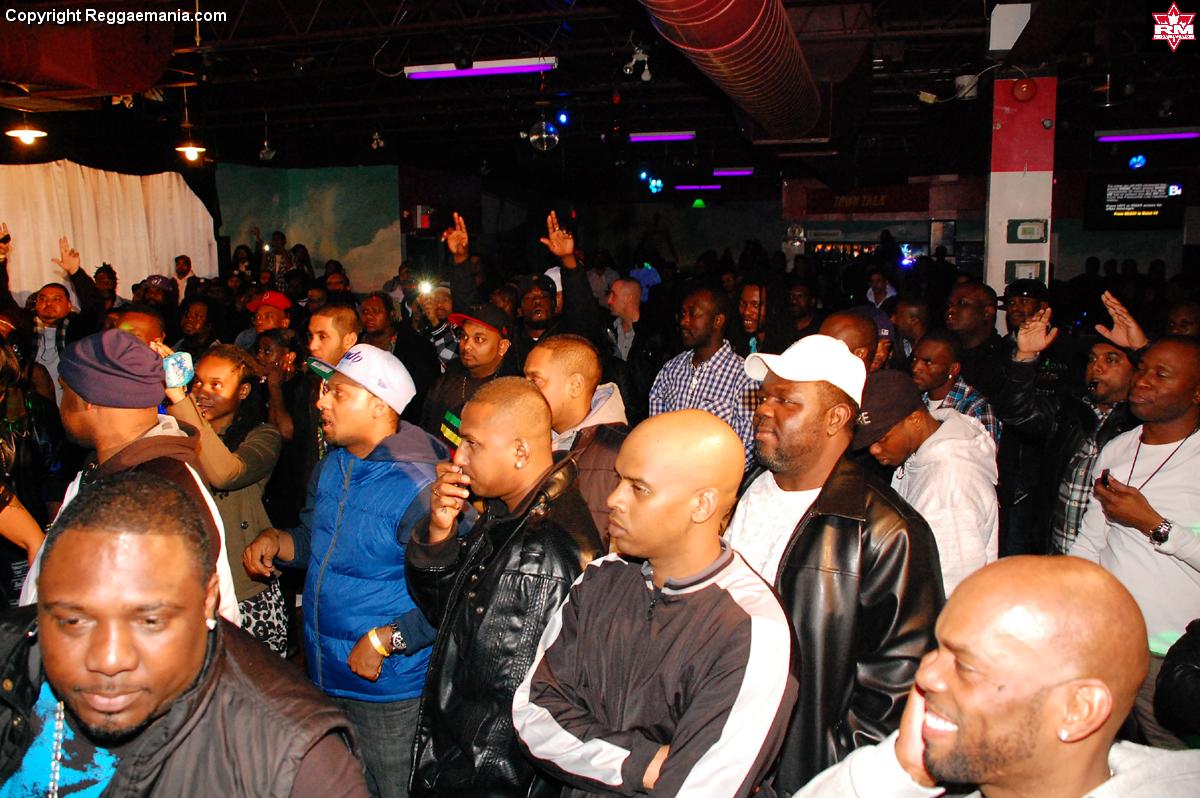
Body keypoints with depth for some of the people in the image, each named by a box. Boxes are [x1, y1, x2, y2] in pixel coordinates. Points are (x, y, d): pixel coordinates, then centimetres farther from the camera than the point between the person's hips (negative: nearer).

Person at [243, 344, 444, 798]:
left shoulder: (419, 488, -26)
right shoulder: (332, 467, 3)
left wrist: (384, 641, -24)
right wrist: (274, 541, -2)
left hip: (389, 688, -8)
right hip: (325, 676, 8)